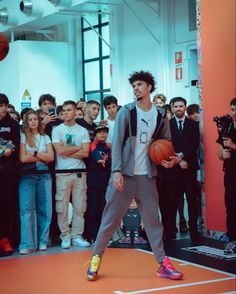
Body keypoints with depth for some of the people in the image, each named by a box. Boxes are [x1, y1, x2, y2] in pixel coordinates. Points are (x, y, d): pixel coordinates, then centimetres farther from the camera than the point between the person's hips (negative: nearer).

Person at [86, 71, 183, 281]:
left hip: (147, 176, 3)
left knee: (153, 219, 5)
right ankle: (96, 258, 9)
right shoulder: (126, 111, -3)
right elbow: (117, 143, -7)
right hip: (124, 174, -3)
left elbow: (166, 142, 16)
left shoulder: (160, 114, 6)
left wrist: (171, 159, -6)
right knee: (111, 218, -1)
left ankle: (163, 264, 10)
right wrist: (116, 171, -17)